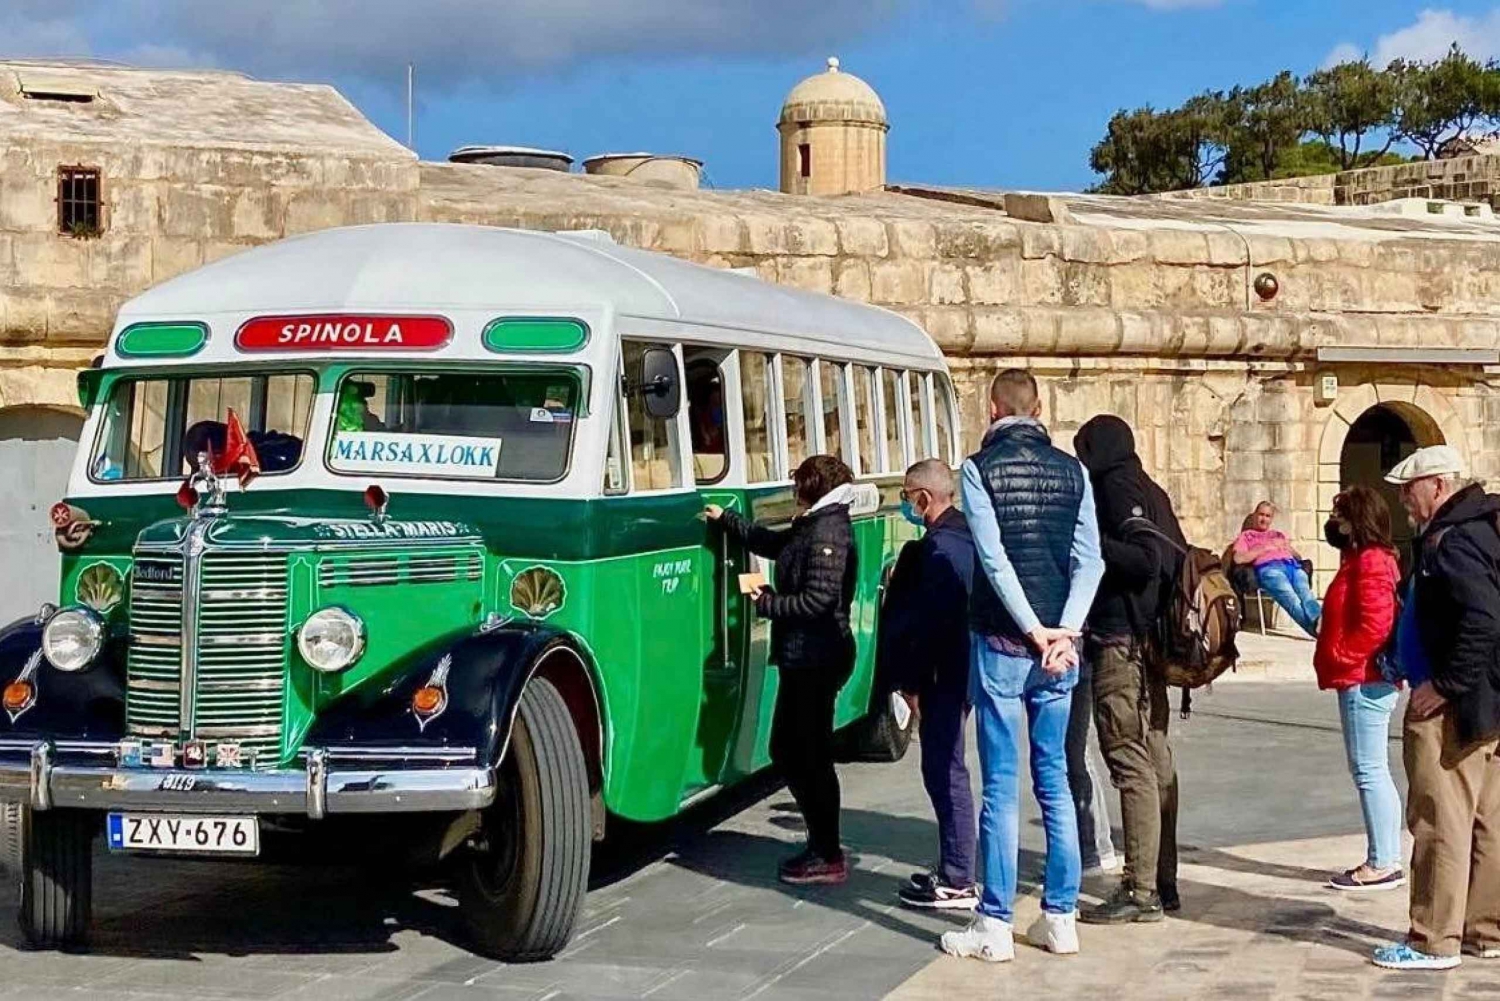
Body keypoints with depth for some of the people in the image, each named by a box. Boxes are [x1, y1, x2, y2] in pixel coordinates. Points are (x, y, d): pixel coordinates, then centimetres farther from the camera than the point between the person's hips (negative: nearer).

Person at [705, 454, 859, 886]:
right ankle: (822, 840, 24)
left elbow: (818, 601, -24)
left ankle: (829, 857, 4)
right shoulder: (812, 528, 13)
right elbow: (770, 542, 30)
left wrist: (766, 603, -13)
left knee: (810, 756, -3)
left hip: (815, 661, -10)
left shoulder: (826, 534, -17)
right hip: (805, 659, 10)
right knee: (787, 751, 16)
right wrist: (725, 520, 35)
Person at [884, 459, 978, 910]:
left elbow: (928, 621, -21)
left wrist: (912, 682, -14)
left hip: (944, 675, -10)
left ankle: (958, 884, 1)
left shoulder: (940, 547, -19)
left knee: (944, 772, -4)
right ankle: (954, 871, 24)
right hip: (961, 668, 10)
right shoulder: (965, 535, 13)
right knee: (945, 770, 16)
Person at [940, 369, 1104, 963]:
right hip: (1059, 645, 4)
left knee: (1002, 786, -1)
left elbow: (994, 559, -13)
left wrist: (1034, 630, -12)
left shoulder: (981, 469, -5)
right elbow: (1090, 560, -1)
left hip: (1002, 645, -4)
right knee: (1054, 781, 11)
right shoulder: (1070, 470, 7)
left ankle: (995, 926, 3)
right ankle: (1060, 918, 15)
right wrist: (1063, 632, -7)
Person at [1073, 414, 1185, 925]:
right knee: (1155, 761, 11)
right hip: (1149, 639, 10)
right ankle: (1162, 882, 17)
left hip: (1121, 643, -10)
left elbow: (1146, 557, -21)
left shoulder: (1116, 487, -10)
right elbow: (1174, 554, 18)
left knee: (1131, 764, -9)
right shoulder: (1148, 490, 17)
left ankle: (1141, 891, -9)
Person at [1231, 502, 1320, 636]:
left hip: (1294, 566, 4)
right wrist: (1264, 548, 5)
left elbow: (1298, 556, 34)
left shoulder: (1279, 535, 42)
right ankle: (1315, 625, -59)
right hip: (1268, 568, -4)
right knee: (1291, 598, -35)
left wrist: (1287, 548, 12)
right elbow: (1238, 559, 9)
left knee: (1306, 595, -31)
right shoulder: (1246, 535, 29)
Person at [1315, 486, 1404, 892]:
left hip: (1362, 681, -11)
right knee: (1374, 772, 13)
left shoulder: (1371, 562, -14)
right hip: (1367, 680, 11)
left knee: (1369, 771, -7)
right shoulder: (1363, 559, 18)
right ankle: (1386, 861, 17)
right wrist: (1336, 657, 13)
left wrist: (1339, 658, -16)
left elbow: (1375, 625, -23)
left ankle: (1382, 864, -5)